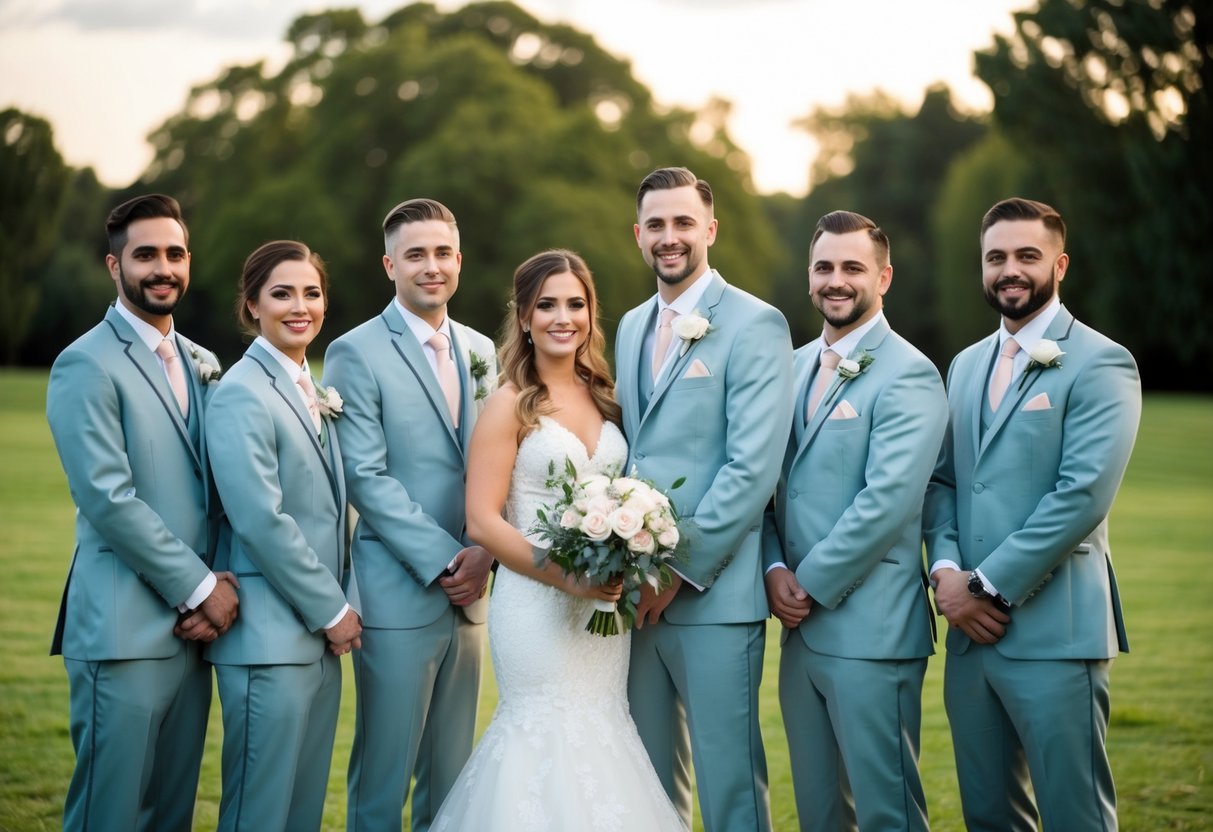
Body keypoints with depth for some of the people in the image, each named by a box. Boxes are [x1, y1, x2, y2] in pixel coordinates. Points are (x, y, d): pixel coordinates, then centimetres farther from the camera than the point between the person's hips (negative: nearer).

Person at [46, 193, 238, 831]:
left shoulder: (202, 365, 15)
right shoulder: (86, 365, -7)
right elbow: (108, 499, -14)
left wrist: (218, 585, -1)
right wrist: (200, 588, -11)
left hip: (193, 629, 7)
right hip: (125, 633, -7)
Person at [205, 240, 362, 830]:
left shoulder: (312, 391, 14)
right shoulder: (243, 393, -11)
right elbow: (260, 519, -18)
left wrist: (336, 606, 9)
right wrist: (332, 610, -12)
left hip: (320, 634, 8)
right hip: (271, 636, -8)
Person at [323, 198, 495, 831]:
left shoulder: (480, 350, 13)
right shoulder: (356, 353, -6)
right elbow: (366, 477, -12)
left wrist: (485, 552, -5)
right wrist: (444, 560, -15)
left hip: (467, 592, 6)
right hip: (399, 594, -5)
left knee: (451, 777, 11)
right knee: (383, 780, 1)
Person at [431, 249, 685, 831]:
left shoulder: (603, 396, 9)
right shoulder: (510, 405, -7)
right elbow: (482, 521, -11)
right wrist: (567, 576, -19)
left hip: (604, 603, 5)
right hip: (537, 603, -5)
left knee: (601, 733, 8)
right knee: (549, 737, -2)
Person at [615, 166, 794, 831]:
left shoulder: (755, 324, -7)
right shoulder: (631, 328, 16)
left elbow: (754, 466, -15)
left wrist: (681, 569, -16)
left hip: (714, 593, -7)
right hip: (637, 593, 7)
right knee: (649, 776, 13)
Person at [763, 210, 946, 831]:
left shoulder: (908, 375, -9)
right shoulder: (793, 367, 14)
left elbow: (887, 501, -18)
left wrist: (811, 585, -14)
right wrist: (775, 570, -3)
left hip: (872, 632, -7)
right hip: (800, 626, 7)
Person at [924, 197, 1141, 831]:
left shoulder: (1100, 364, -5)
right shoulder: (966, 365, 17)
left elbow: (1084, 493, -15)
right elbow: (941, 480, 15)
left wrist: (988, 586, -14)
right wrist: (946, 570, -4)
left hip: (1054, 632, -7)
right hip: (970, 630, 7)